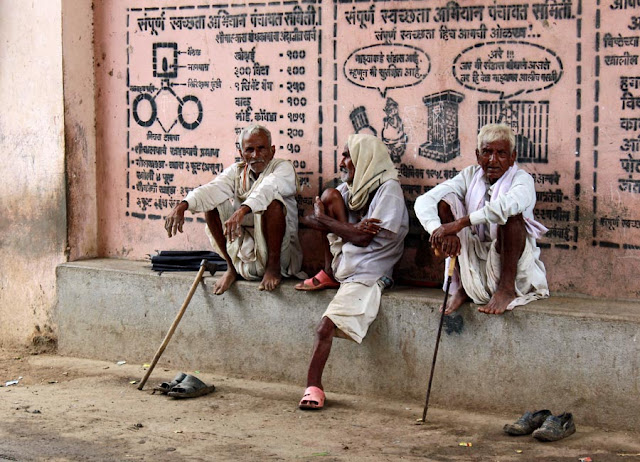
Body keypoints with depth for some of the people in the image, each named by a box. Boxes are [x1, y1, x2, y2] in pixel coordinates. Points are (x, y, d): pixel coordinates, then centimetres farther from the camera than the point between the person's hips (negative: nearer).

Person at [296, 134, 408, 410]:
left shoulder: (388, 189, -9)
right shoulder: (348, 188, 14)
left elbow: (363, 239, -18)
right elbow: (307, 219, 1)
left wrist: (323, 219, -5)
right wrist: (351, 229, -17)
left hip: (366, 274, -8)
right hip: (341, 260, 8)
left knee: (326, 326, -26)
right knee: (330, 195, -9)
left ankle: (313, 385, -10)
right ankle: (329, 273, -2)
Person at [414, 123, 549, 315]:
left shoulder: (521, 178, -7)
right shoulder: (470, 176, 5)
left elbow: (512, 203, -34)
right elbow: (424, 201, -10)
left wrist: (460, 223, -39)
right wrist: (440, 230, -32)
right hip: (474, 262, 4)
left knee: (509, 211, -27)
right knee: (445, 200, -10)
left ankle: (507, 288, -21)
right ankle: (461, 285, -11)